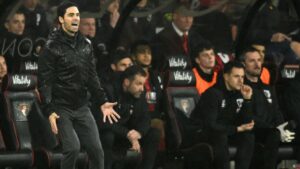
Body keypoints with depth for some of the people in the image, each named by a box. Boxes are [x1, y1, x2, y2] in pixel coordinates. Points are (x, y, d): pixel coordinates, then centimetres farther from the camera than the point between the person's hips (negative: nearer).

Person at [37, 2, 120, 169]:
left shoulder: (86, 44, 8)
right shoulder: (52, 47, -10)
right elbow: (44, 81, -13)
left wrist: (103, 101, 6)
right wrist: (49, 111, -20)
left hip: (82, 108, 6)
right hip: (62, 108, -5)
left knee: (96, 149, 0)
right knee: (73, 148, -18)